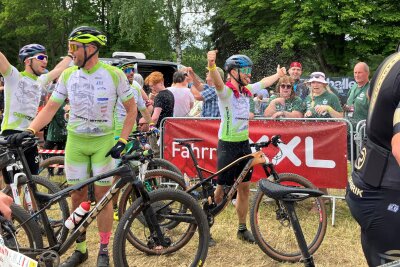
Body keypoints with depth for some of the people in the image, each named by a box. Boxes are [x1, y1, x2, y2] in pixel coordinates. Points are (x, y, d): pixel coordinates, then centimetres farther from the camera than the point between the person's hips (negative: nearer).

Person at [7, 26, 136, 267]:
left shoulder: (114, 75, -10)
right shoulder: (68, 75, -2)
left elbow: (131, 109, -2)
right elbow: (51, 108, 2)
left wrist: (122, 141, -10)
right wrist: (29, 130, -13)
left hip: (103, 142, -3)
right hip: (75, 141, 3)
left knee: (103, 195, 1)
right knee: (77, 195, 6)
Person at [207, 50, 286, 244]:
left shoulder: (247, 90, 7)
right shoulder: (225, 91, -15)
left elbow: (264, 82, 27)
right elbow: (217, 81, -38)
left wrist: (278, 74, 45)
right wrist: (211, 65, -60)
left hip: (244, 144, 7)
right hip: (228, 146, -7)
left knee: (244, 188, 11)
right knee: (221, 190, 0)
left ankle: (242, 229, 23)